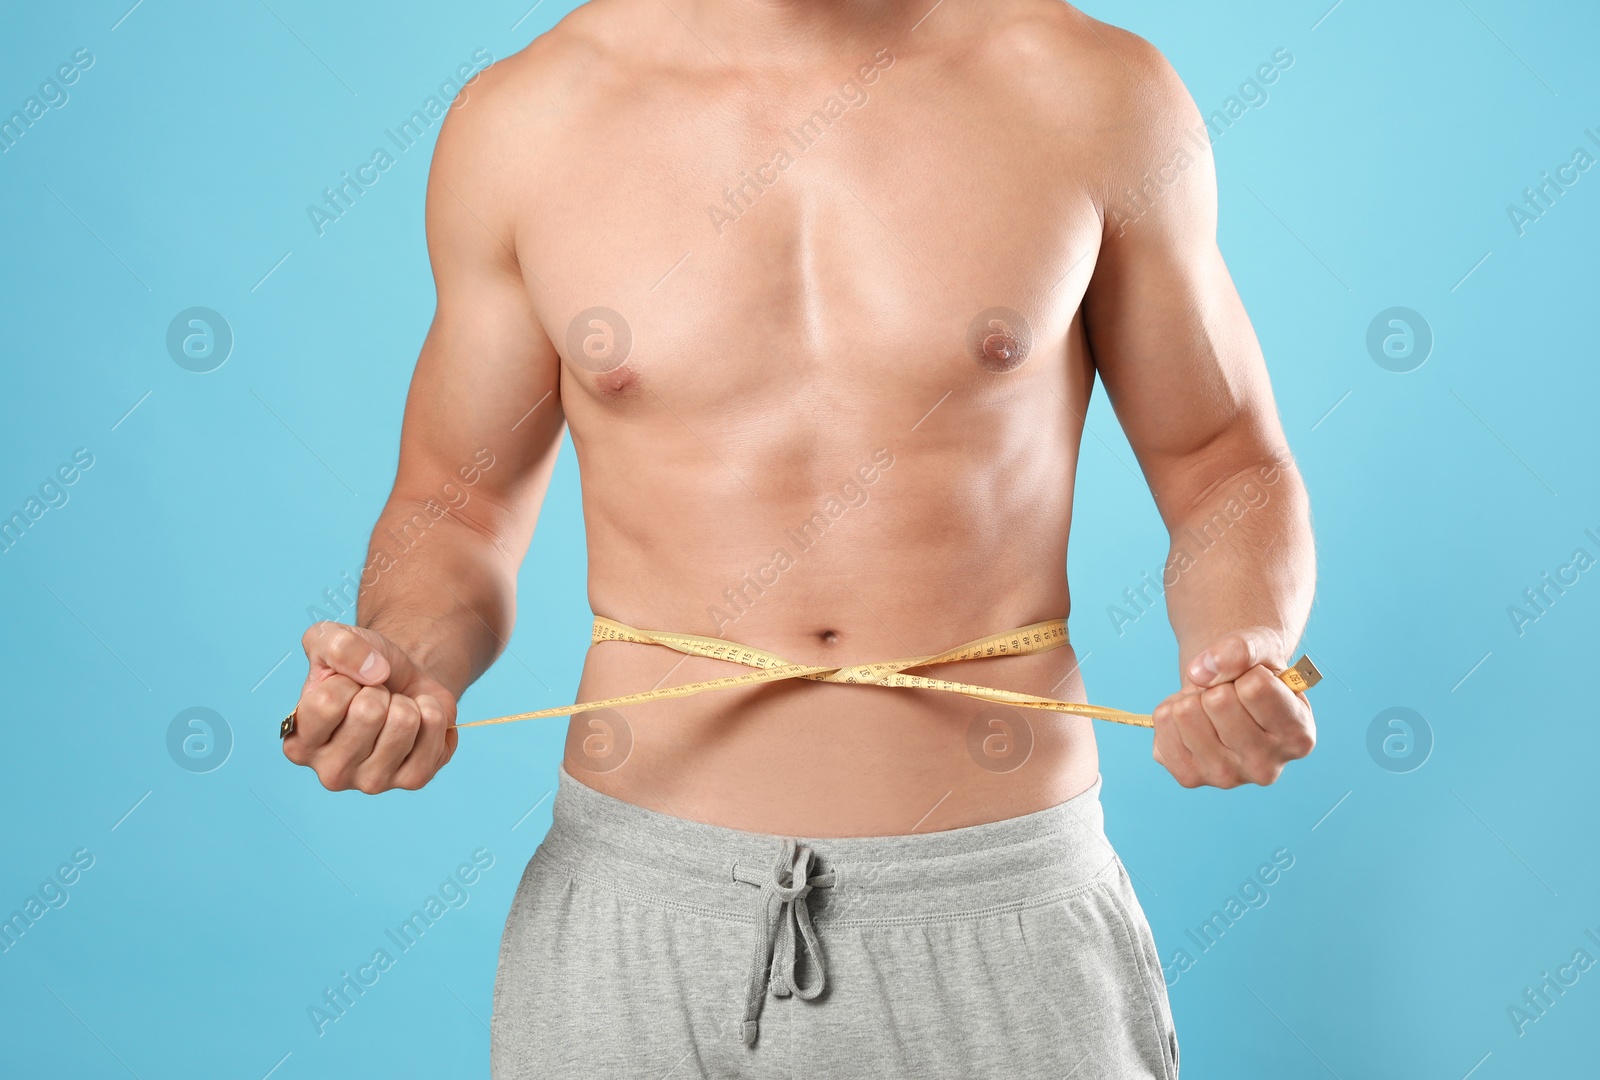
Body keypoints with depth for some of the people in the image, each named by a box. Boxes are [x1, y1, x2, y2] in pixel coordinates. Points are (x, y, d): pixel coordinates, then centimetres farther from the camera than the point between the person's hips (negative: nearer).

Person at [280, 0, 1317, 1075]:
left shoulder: (1094, 88, -4)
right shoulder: (522, 120, -2)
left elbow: (1225, 467, 5)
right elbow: (459, 510, 8)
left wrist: (1243, 654, -15)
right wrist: (410, 664, -12)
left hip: (999, 906, 0)